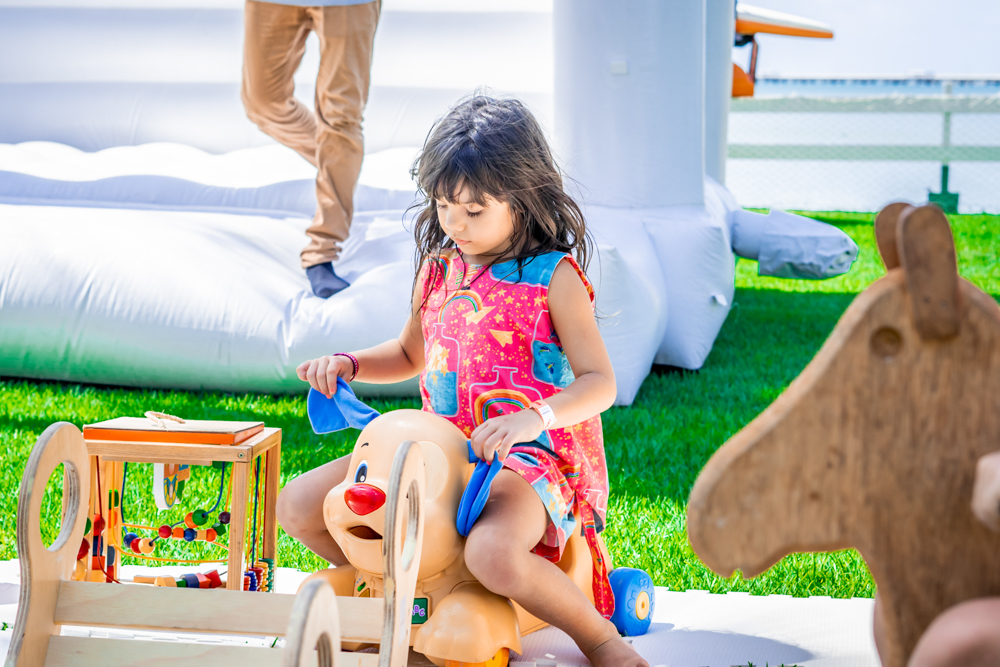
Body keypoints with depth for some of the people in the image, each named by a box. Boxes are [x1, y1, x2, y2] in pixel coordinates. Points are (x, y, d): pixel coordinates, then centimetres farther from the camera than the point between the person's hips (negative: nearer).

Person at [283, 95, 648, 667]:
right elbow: (409, 354, 28)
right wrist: (348, 364, 8)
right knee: (300, 503, -3)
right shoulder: (438, 267, 11)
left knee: (494, 553, -40)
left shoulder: (554, 277, -8)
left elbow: (600, 382, -13)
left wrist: (535, 417, -32)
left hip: (527, 460, -7)